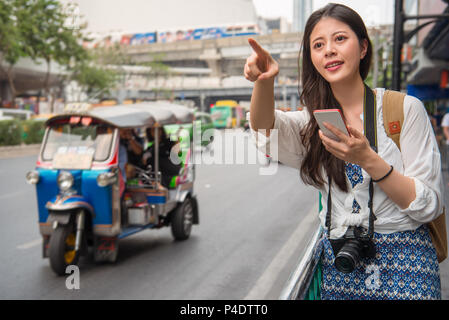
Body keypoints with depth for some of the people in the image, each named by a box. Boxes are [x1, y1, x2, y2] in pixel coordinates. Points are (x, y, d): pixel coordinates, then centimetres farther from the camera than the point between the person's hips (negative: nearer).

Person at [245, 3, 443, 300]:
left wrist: (367, 159, -23)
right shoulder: (315, 117, 5)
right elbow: (266, 130, -16)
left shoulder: (405, 108, -6)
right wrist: (264, 82, -36)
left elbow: (430, 206, -9)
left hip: (402, 259, -3)